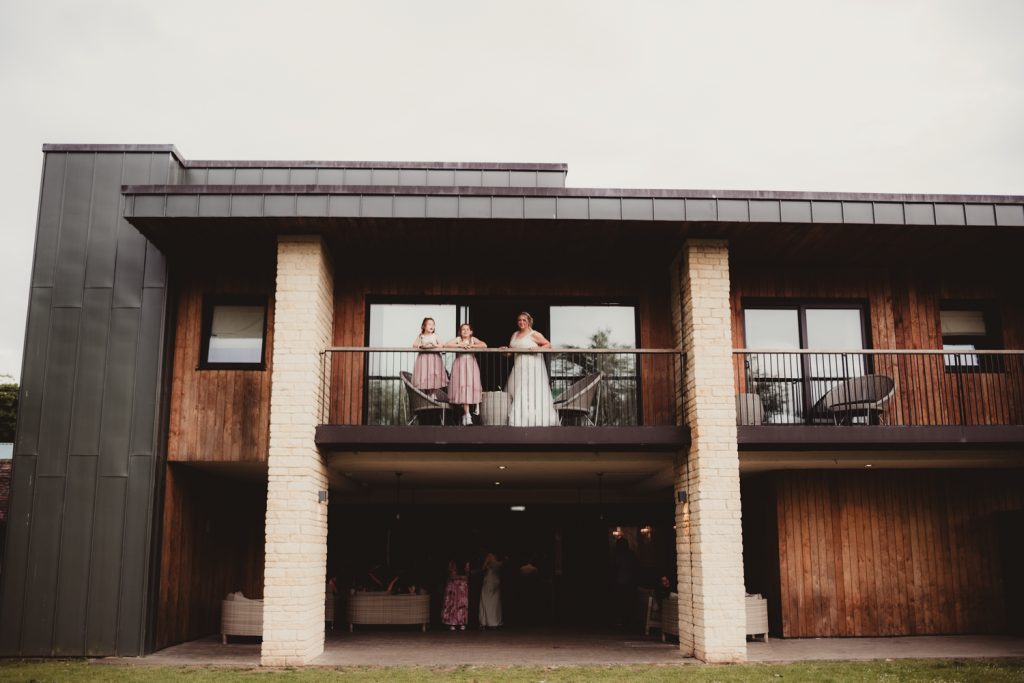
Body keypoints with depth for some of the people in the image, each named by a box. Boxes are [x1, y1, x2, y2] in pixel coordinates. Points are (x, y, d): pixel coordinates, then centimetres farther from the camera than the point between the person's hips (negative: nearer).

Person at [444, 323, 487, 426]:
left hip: (471, 365, 2)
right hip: (460, 365, -2)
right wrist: (460, 345, -15)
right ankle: (467, 415, -11)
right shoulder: (458, 339, 3)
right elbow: (446, 345, -10)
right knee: (463, 386, -9)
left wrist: (471, 346, -15)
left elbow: (484, 345, -8)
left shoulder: (473, 339, 5)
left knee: (471, 386, -1)